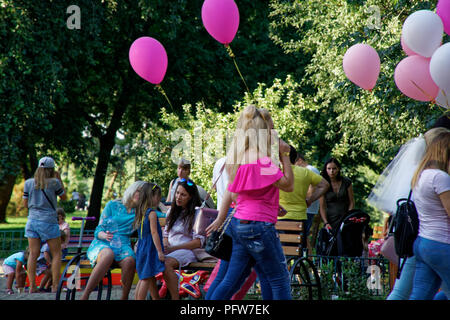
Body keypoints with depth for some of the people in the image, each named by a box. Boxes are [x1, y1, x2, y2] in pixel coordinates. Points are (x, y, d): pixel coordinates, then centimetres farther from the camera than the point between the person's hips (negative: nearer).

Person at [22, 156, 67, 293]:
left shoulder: (28, 183, 3)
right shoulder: (54, 183, -7)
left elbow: (25, 204, 8)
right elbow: (64, 198, 9)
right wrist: (59, 180, 12)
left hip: (32, 221, 4)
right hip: (49, 221, -4)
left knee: (33, 254, 3)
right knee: (56, 253, 5)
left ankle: (32, 285, 0)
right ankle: (55, 285, 1)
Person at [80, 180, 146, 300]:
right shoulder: (113, 205, 9)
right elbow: (98, 231, 3)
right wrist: (105, 235, -16)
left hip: (123, 245, 2)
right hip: (102, 244, -2)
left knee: (130, 261, -35)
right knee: (108, 254, -39)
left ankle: (124, 297, -22)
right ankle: (85, 295, -39)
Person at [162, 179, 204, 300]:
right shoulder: (173, 211, 21)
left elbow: (198, 242, -7)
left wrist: (173, 248, -13)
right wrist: (165, 245, 0)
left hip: (187, 250, -6)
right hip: (170, 250, 6)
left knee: (165, 263, -37)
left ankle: (175, 298, -31)